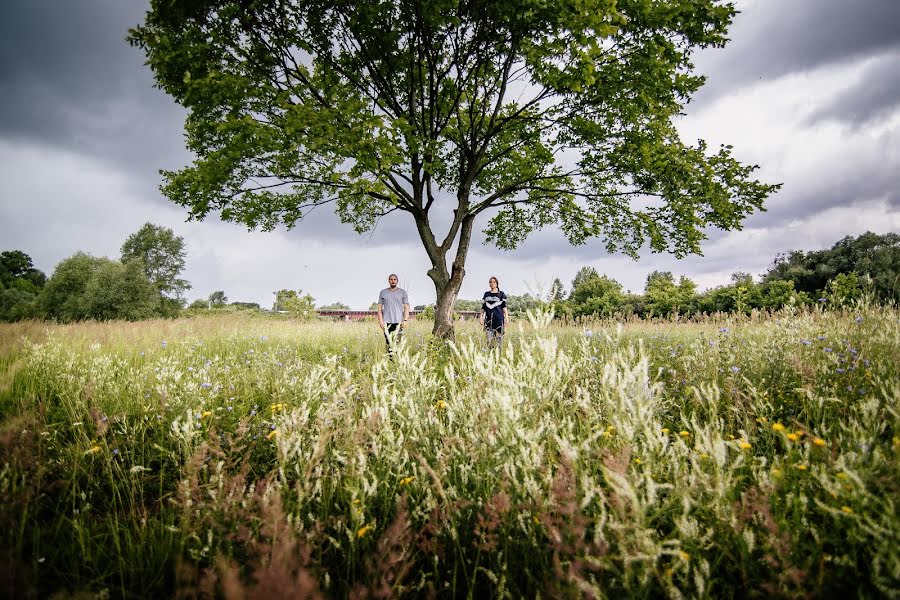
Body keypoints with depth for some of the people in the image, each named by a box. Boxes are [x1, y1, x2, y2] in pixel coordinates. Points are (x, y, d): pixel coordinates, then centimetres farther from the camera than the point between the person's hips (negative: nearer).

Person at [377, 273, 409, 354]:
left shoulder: (402, 292, 9)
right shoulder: (383, 292, 11)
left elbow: (406, 307, 5)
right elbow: (380, 307, 10)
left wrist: (405, 320, -5)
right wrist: (380, 320, 0)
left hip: (398, 321, -1)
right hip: (387, 322, 1)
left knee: (397, 342, -8)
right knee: (389, 343, -1)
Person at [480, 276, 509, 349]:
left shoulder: (501, 294, 6)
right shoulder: (486, 294, 15)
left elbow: (504, 306, 1)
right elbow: (483, 307, 17)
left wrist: (506, 317, -7)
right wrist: (481, 317, 11)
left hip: (499, 318, -3)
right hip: (489, 318, 3)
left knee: (499, 336, -5)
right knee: (489, 338, -1)